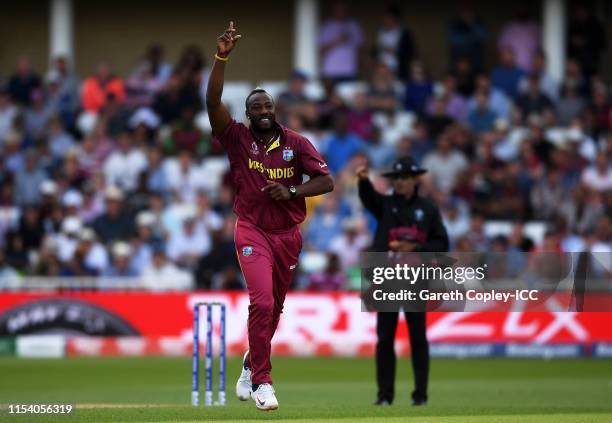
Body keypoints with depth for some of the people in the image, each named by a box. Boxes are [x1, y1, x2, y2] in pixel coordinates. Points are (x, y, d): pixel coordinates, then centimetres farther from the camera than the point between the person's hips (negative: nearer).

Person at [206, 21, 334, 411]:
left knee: (275, 307, 14)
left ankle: (253, 362, 39)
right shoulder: (238, 139, -4)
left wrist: (292, 192, -17)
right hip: (253, 232, -3)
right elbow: (214, 104, -19)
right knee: (262, 301, -19)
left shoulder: (296, 143, 1)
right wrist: (222, 58, -28)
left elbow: (327, 181, -1)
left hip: (289, 235, 3)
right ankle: (262, 381, -14)